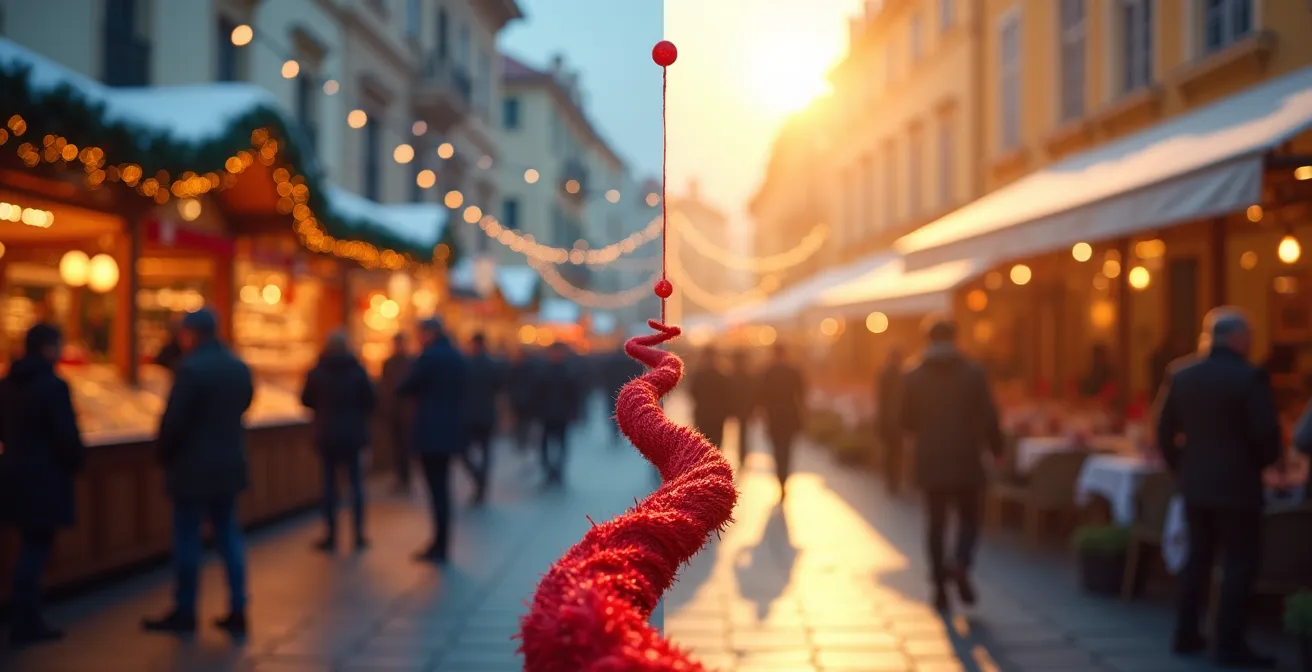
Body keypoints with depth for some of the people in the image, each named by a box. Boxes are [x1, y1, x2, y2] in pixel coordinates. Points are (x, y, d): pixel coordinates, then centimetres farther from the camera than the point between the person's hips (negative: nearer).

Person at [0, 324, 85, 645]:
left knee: (32, 547, 16)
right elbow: (67, 436, -16)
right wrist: (75, 462, 1)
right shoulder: (53, 385, -17)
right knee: (36, 549, -1)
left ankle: (29, 621, 21)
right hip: (44, 478, -8)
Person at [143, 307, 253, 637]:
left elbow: (173, 419, -15)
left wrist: (163, 454, -2)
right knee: (229, 536, 11)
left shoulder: (191, 369, -16)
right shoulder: (240, 368, 7)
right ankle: (237, 611, 11)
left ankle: (184, 613, 11)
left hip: (193, 467, -7)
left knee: (187, 539, 3)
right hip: (229, 464, 7)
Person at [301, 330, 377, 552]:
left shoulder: (317, 372, -5)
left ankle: (330, 535, 7)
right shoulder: (358, 370, -6)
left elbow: (306, 400, 1)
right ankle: (359, 535, 6)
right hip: (353, 434, 0)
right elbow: (371, 400, -5)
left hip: (326, 434, 0)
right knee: (356, 482, 6)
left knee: (329, 483, 7)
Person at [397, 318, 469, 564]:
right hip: (451, 429, 8)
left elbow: (405, 388, -8)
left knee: (436, 488, -4)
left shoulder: (428, 357, -14)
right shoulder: (459, 358, 11)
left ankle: (440, 547, -1)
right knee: (442, 486, 14)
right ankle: (441, 544, 19)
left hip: (431, 431, -8)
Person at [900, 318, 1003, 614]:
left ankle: (940, 587, 8)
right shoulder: (974, 373, -5)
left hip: (930, 459, 1)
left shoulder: (914, 377, -2)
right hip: (966, 459, -1)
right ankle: (960, 564, -18)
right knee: (969, 519, 9)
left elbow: (906, 421, 3)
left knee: (936, 522, 9)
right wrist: (996, 449, 7)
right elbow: (989, 417, -6)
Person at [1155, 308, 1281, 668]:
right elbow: (1267, 433, -17)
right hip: (1237, 485, -6)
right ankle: (1230, 644, 2)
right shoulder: (1250, 377, -14)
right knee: (1240, 562, 1)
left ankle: (1186, 634, 20)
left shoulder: (1181, 376, 4)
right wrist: (1262, 462, 2)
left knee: (1198, 557, 16)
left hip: (1194, 484, 6)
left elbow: (1165, 431, 6)